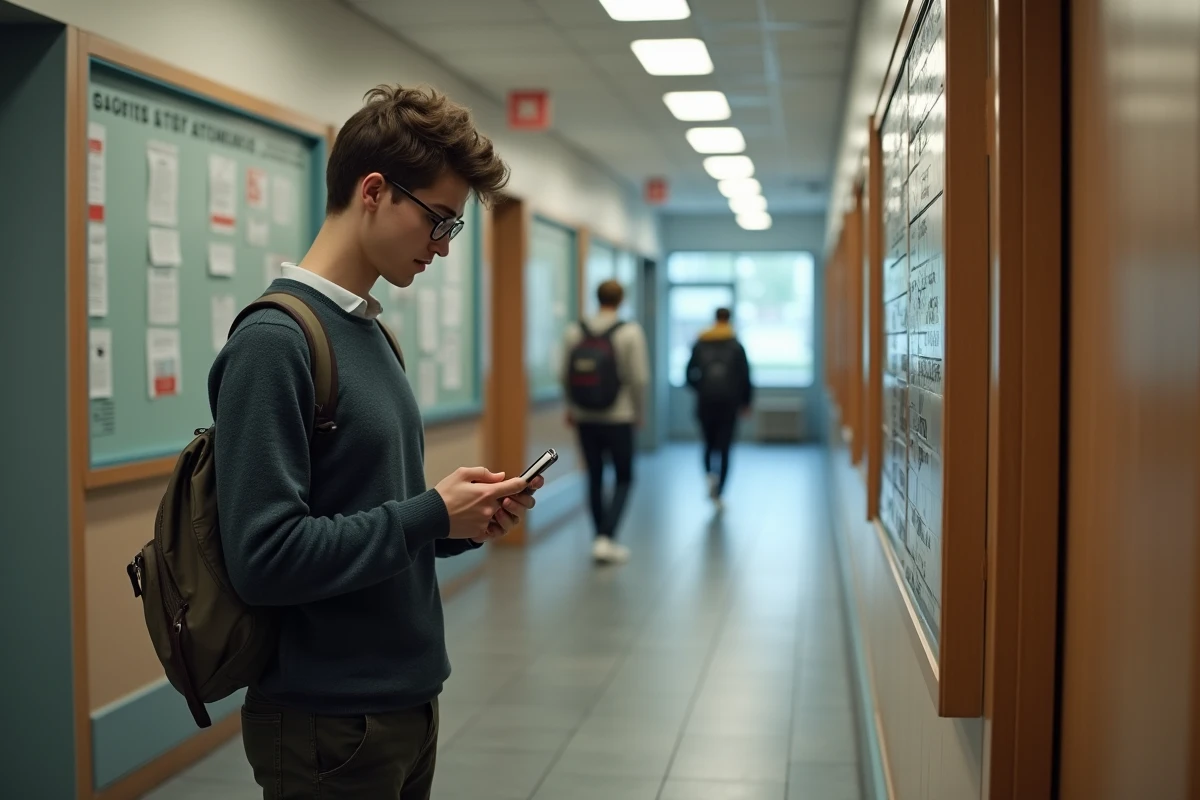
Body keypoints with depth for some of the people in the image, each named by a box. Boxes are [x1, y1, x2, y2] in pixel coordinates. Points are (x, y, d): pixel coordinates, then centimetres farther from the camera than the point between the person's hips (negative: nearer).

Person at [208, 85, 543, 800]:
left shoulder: (372, 332, 9)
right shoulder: (275, 342, -18)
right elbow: (265, 557, -24)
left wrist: (465, 518, -1)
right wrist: (432, 514, -17)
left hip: (407, 700, 8)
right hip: (326, 721, -8)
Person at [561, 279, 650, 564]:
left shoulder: (575, 331, -1)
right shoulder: (630, 332, -11)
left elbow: (566, 375, 2)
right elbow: (638, 378, -12)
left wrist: (571, 408, 18)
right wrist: (639, 412, 3)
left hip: (584, 418, 3)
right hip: (618, 418, -3)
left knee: (595, 477, 14)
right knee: (624, 479, 8)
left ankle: (602, 539, 23)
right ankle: (606, 539, -6)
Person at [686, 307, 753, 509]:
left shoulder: (700, 344, 5)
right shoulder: (736, 346, 0)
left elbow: (690, 374, 5)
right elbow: (745, 376, -3)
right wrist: (746, 401, 9)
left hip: (705, 402, 2)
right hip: (729, 402, -2)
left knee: (710, 444, 15)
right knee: (724, 448, 1)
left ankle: (710, 475, -12)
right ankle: (718, 494, -6)